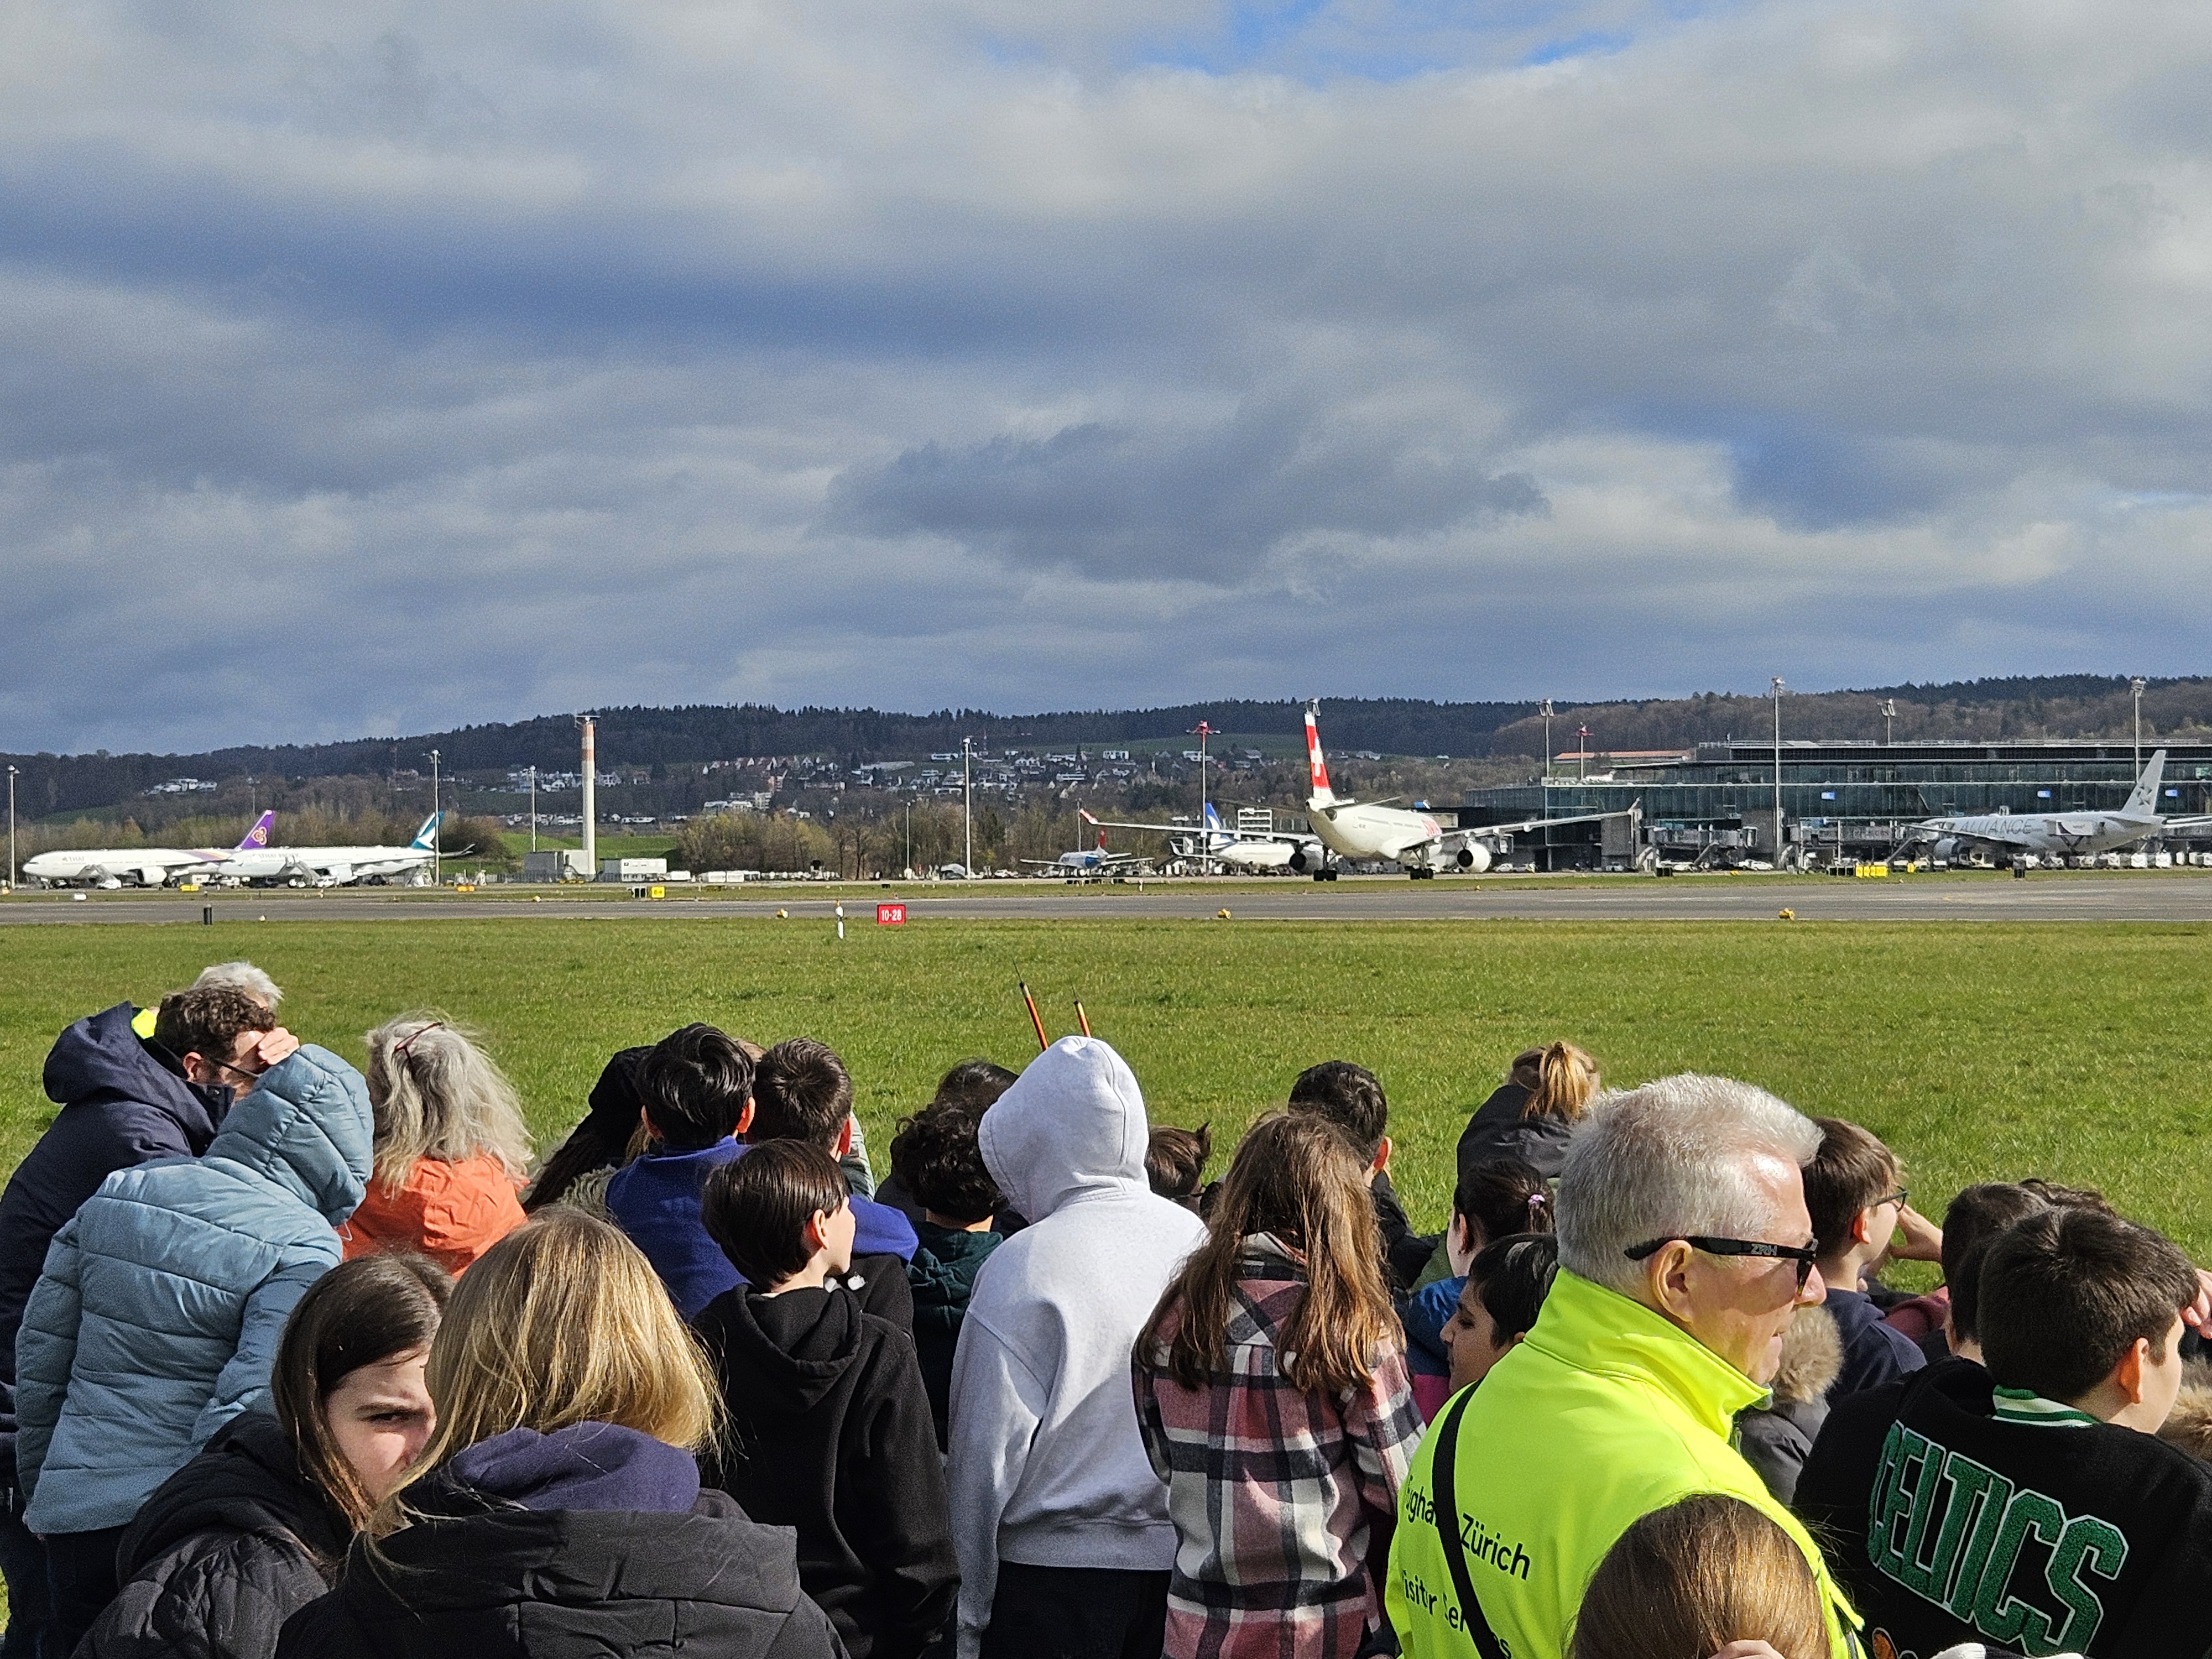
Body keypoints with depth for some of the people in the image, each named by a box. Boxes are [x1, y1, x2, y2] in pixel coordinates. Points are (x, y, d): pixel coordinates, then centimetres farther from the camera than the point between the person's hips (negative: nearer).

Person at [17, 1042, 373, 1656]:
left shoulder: (118, 1192, 6)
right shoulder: (302, 1248, -12)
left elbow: (38, 1353, 12)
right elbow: (253, 1402, -21)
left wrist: (43, 1487, 23)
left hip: (71, 1513, 5)